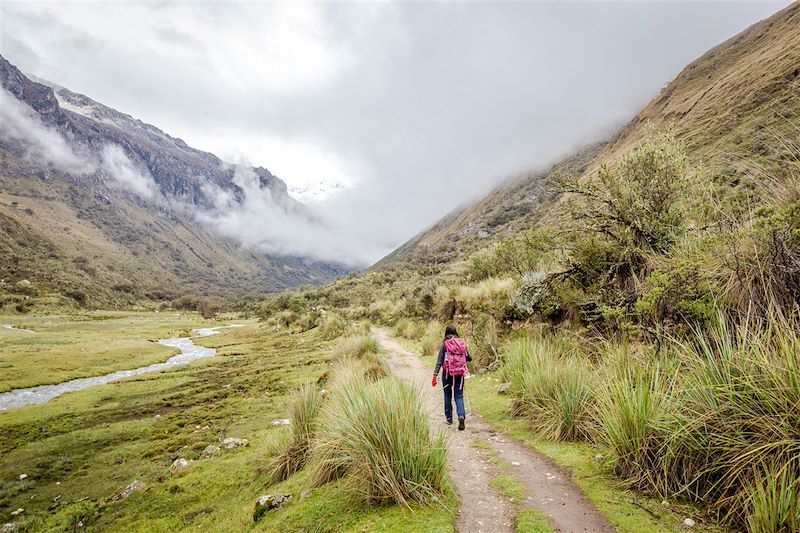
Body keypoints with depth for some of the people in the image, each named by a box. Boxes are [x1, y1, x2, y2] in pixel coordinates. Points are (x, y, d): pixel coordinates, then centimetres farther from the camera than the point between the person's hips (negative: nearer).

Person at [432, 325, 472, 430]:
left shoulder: (444, 344, -6)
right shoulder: (462, 343, 1)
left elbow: (439, 361, -11)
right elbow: (469, 358, 10)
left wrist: (435, 375, -12)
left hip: (447, 373, -1)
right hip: (460, 374, 2)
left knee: (448, 395, 16)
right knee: (459, 396, 5)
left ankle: (449, 418, 24)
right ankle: (461, 416, -18)